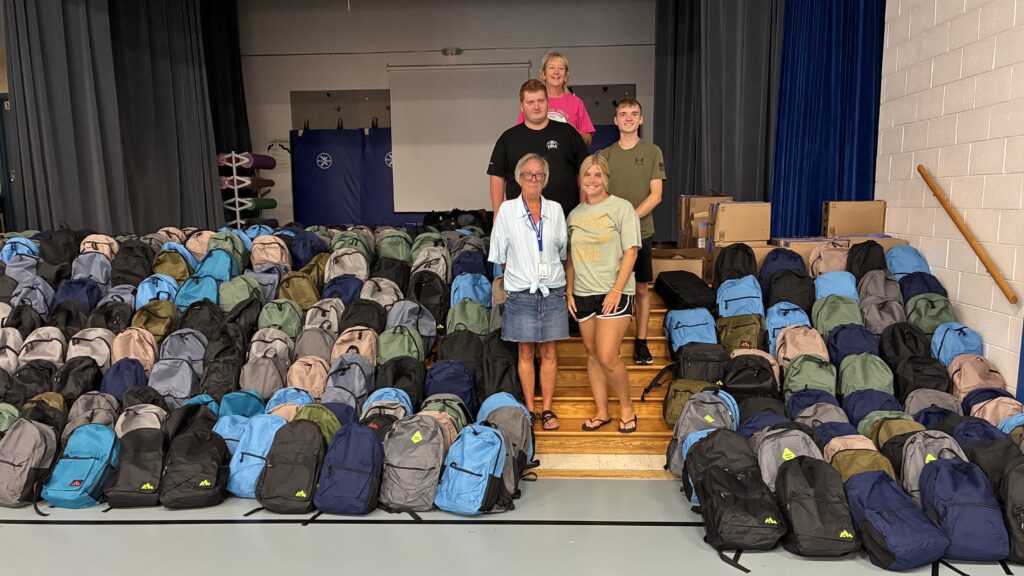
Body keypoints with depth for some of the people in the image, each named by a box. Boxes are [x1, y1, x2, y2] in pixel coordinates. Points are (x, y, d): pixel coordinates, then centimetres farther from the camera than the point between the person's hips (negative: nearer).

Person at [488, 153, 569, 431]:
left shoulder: (555, 209, 5)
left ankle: (547, 408, 17)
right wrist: (518, 273, 5)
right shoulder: (507, 210, -2)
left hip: (552, 291, 2)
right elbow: (499, 255, 3)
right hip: (521, 293, -2)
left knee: (550, 353, 6)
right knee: (526, 353, 7)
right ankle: (530, 408, 18)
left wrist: (551, 271, 8)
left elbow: (562, 250, 13)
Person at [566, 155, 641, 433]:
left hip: (614, 293, -5)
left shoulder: (622, 207, -4)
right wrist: (569, 291, 9)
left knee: (607, 357, -11)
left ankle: (626, 407, 12)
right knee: (592, 355, 10)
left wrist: (617, 290, -15)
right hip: (583, 294, 6)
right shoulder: (574, 214, 11)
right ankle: (601, 412, 23)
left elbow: (630, 252, -8)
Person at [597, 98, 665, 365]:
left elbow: (655, 195, -5)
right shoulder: (604, 155, 7)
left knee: (641, 288, 6)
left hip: (640, 231, -1)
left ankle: (641, 342, 17)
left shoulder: (652, 152, 2)